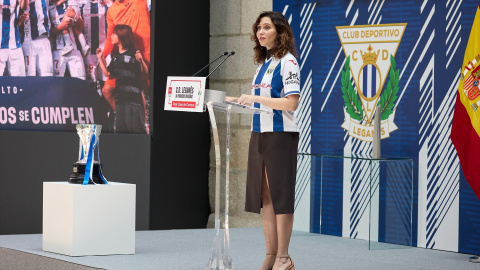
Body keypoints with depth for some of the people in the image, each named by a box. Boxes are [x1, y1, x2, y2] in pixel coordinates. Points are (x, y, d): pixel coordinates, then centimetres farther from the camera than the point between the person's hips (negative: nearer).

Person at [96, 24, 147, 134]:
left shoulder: (134, 53, -5)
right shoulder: (116, 57, 16)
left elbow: (145, 72, -10)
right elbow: (107, 73, 19)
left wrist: (141, 61, -29)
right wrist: (100, 58, 17)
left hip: (133, 95, -7)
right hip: (120, 95, 7)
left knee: (135, 126, -10)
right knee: (120, 128, 9)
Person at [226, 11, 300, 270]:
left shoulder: (287, 62, -7)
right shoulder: (262, 63, 17)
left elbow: (291, 103, -16)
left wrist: (256, 98, -19)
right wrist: (239, 101, 8)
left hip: (280, 135, -8)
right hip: (259, 133, 8)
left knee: (280, 194, -5)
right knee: (264, 196, 7)